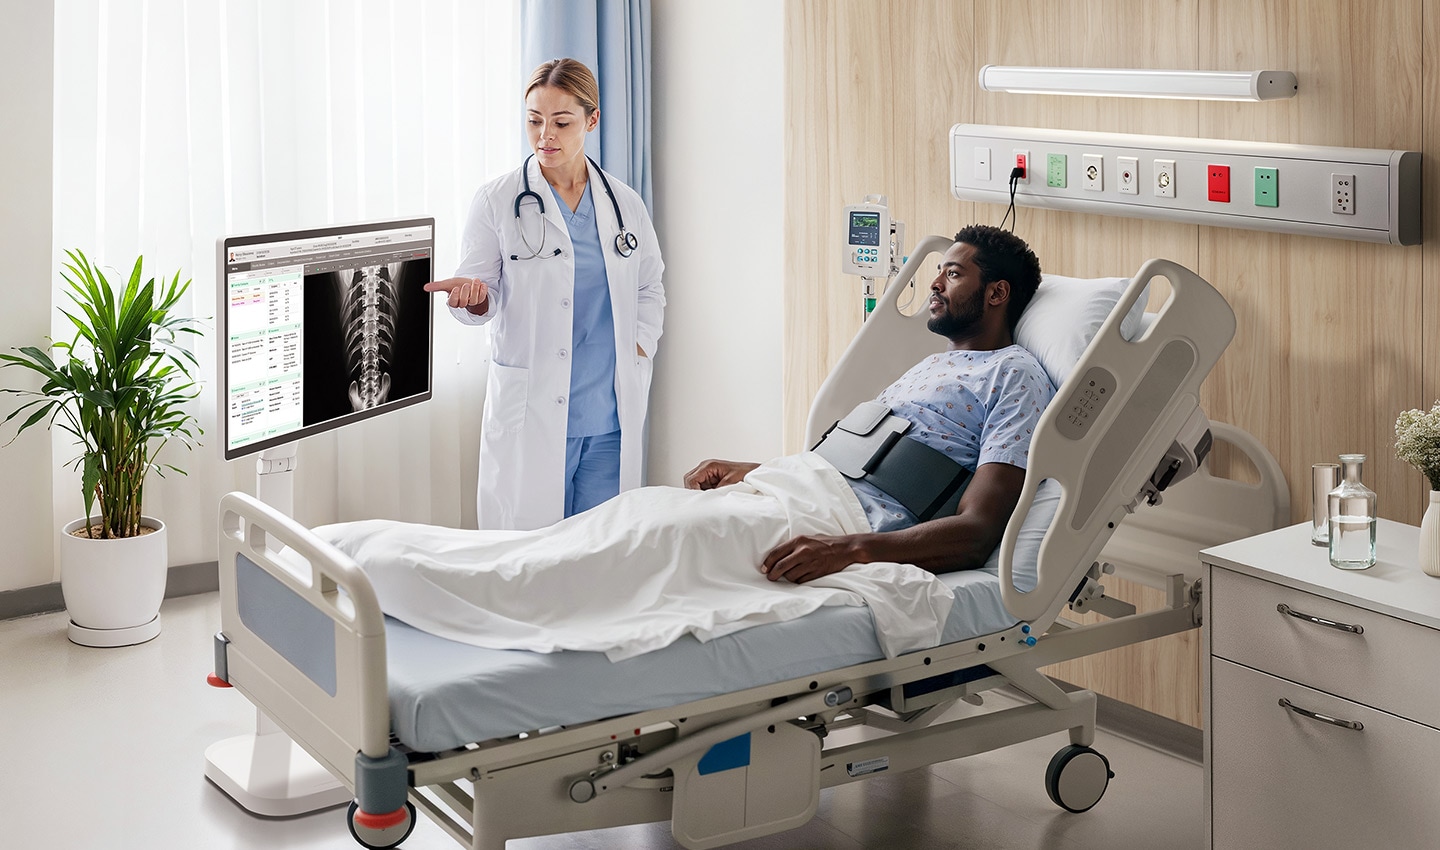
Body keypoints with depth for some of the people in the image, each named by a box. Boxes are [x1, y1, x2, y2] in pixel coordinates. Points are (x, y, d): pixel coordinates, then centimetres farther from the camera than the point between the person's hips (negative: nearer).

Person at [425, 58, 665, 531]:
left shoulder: (625, 205, 9)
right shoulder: (496, 202, -1)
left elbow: (650, 290, 22)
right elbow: (482, 300, 0)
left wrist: (641, 347, 8)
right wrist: (472, 298, -22)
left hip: (611, 417, 3)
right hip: (530, 415, -3)